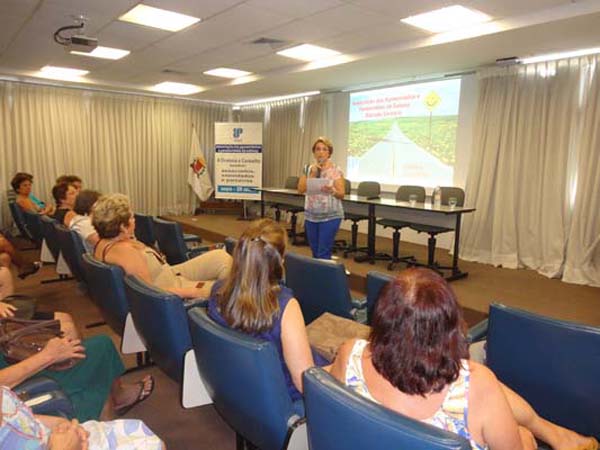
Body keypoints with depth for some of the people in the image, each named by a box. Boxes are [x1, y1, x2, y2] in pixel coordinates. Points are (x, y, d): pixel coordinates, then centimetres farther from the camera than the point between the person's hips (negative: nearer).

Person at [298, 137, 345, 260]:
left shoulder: (336, 170, -4)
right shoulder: (309, 169, 8)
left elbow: (341, 194, -8)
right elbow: (300, 190, -3)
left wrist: (332, 190, -28)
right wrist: (312, 175, -11)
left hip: (330, 217, -4)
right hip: (311, 216, 4)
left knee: (323, 253, -7)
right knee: (315, 252, 11)